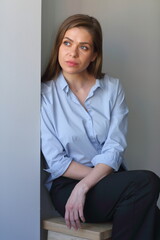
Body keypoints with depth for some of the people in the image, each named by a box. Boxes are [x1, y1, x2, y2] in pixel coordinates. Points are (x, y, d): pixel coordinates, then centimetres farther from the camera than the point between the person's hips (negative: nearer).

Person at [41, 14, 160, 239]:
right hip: (67, 185, -2)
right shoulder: (45, 94, -3)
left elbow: (115, 149, -5)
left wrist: (84, 187, -20)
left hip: (111, 178, 3)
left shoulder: (112, 88, 4)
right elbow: (56, 162, -6)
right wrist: (104, 178, -14)